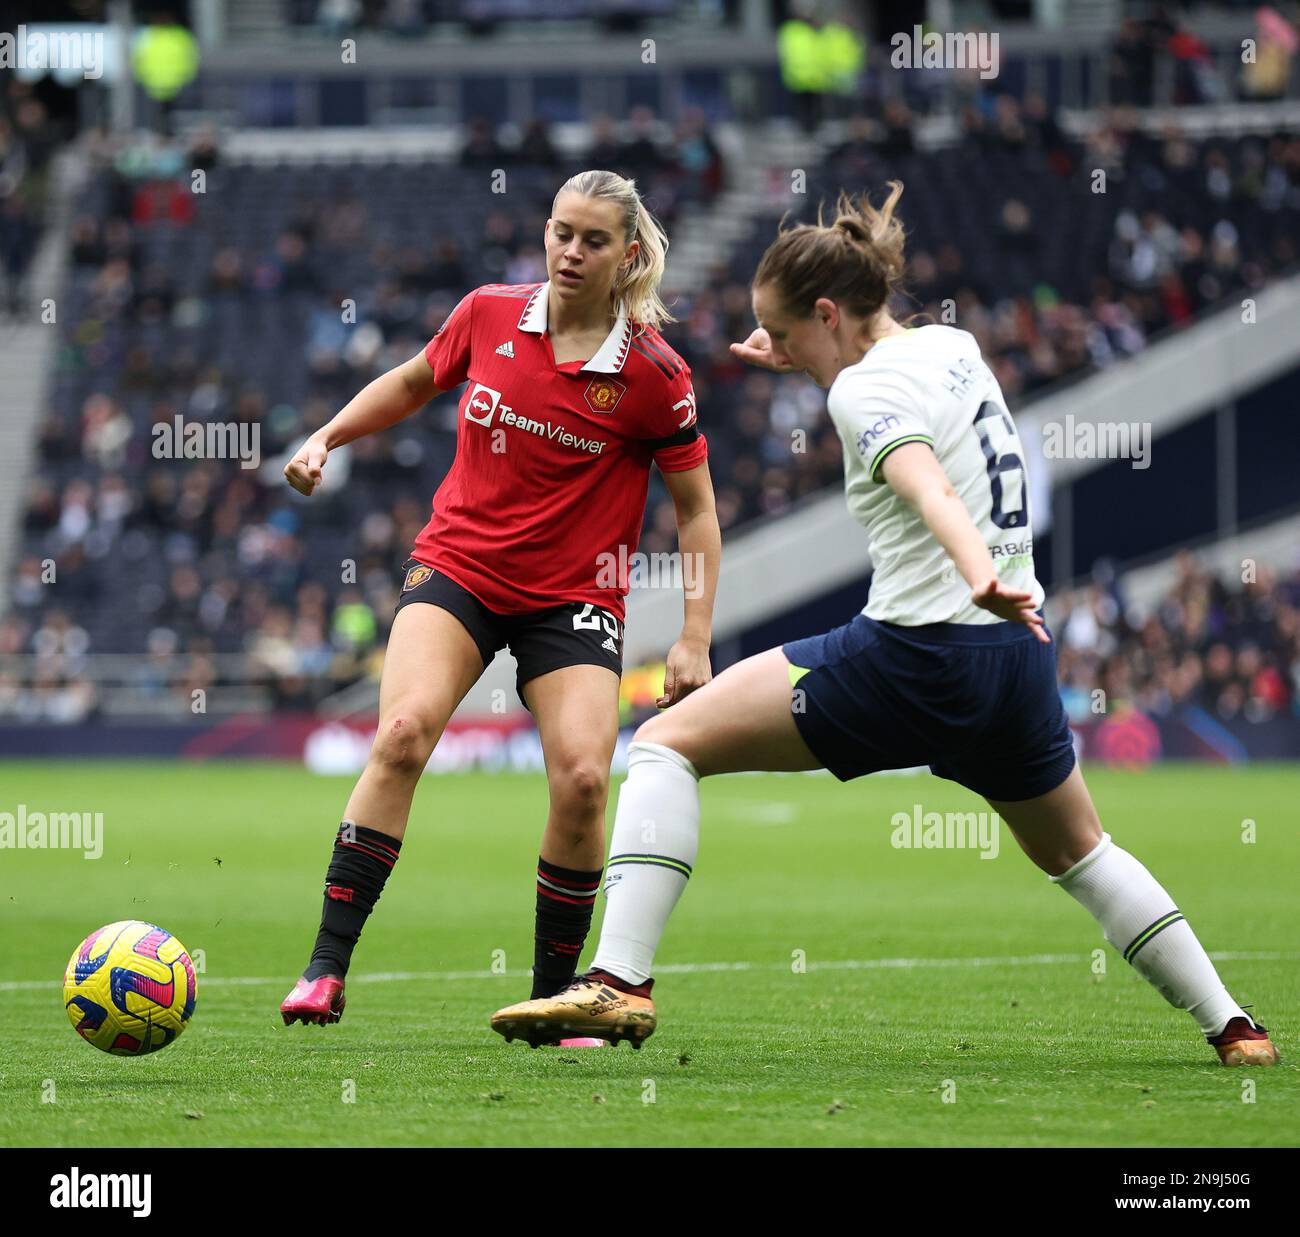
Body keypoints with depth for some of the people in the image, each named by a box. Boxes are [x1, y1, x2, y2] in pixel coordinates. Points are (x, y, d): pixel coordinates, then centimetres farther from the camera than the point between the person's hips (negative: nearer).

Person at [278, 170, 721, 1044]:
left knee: (582, 777, -19)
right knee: (403, 732, -23)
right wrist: (327, 438, 10)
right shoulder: (488, 316, -2)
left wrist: (695, 639, -6)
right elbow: (413, 383, 20)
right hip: (458, 569, 1)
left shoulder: (653, 374, -9)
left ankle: (553, 998, 1)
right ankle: (327, 969, -21)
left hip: (574, 598, -1)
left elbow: (695, 506, 0)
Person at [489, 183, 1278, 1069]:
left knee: (667, 744, -5)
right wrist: (810, 365, 33)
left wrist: (979, 574, -48)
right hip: (1019, 660, 8)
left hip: (916, 654, -8)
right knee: (1078, 854, 30)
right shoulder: (953, 347, 14)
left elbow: (926, 484, -31)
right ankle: (1232, 1025, 30)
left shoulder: (867, 389, -10)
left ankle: (621, 980, -18)